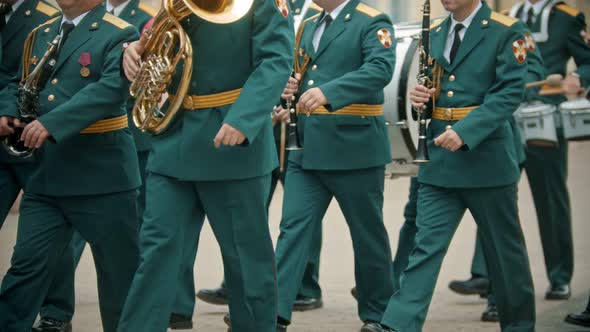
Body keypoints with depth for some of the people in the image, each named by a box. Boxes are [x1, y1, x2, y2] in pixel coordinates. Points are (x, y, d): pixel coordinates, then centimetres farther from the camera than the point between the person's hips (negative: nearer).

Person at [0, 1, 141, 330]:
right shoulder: (40, 35, 14)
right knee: (28, 262, 3)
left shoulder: (119, 35, -7)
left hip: (101, 175, -5)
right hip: (45, 175, 5)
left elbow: (110, 89, -21)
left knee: (119, 266, 5)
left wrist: (52, 123, -30)